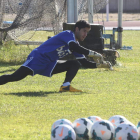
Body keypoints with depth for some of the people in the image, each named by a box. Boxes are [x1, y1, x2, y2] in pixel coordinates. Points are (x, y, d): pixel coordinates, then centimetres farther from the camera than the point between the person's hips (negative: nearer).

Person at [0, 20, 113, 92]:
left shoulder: (76, 43, 14)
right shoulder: (68, 34, -10)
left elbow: (84, 63, 15)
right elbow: (74, 47, -30)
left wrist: (99, 65, 3)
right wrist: (93, 54, -27)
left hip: (50, 66, 9)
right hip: (38, 58, -9)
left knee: (75, 64, -1)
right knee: (17, 77, -24)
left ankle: (66, 86, -18)